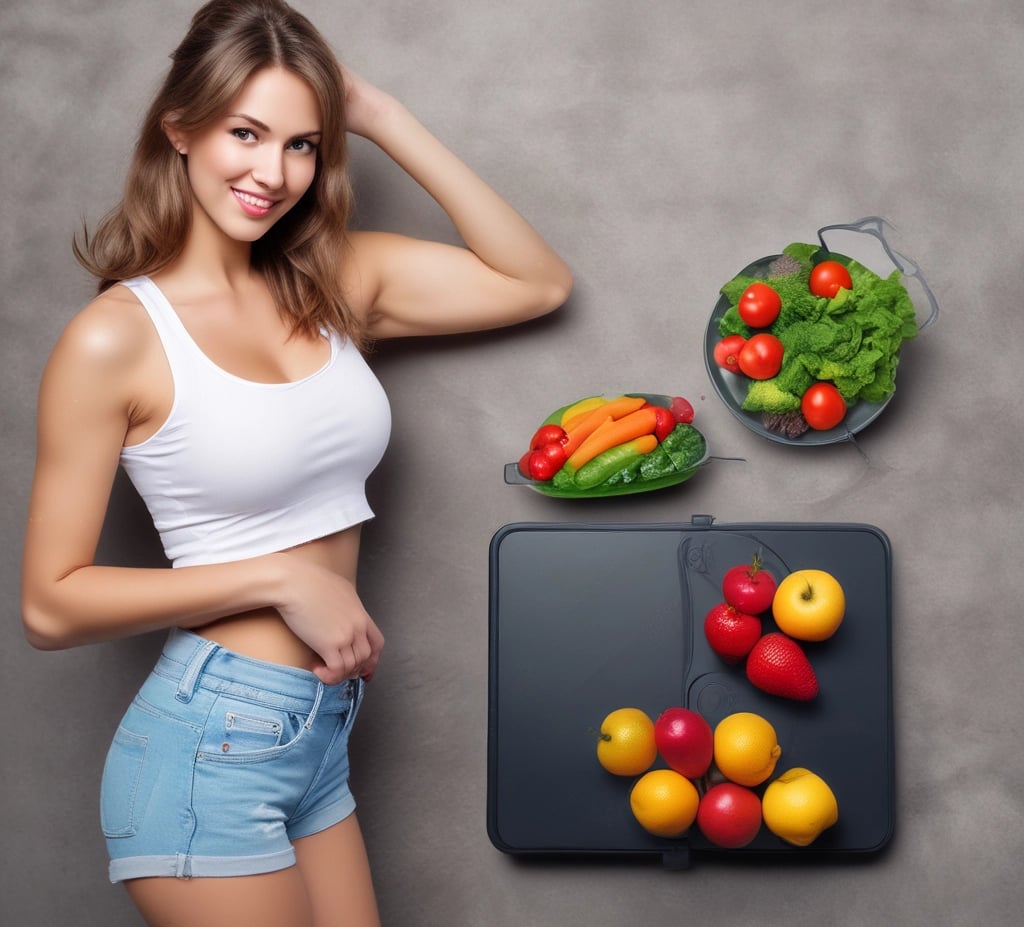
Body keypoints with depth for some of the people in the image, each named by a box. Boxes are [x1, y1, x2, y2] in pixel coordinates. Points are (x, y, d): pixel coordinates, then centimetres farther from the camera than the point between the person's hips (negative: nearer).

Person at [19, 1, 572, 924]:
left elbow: (538, 282, 2)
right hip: (207, 745, -6)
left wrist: (384, 118, -1)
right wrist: (283, 579, -16)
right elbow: (51, 604, -12)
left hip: (322, 739, 6)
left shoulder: (335, 283, 4)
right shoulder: (117, 337, -12)